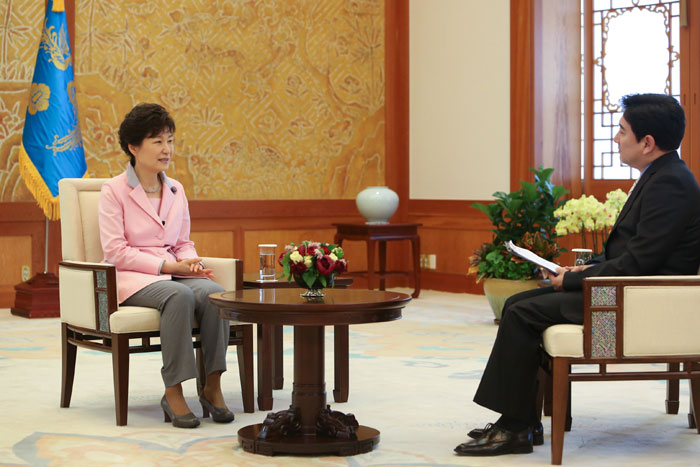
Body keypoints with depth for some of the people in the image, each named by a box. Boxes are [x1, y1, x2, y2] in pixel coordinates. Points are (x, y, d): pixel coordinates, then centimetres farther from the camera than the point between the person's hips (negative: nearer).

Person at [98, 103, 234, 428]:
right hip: (132, 279, -5)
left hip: (174, 273, 5)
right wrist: (167, 265, -16)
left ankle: (213, 386, -24)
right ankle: (173, 392, -31)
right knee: (179, 295, -36)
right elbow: (115, 251, -9)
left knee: (213, 292, -28)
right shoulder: (114, 190, -1)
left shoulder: (176, 191, 16)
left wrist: (190, 263, -6)